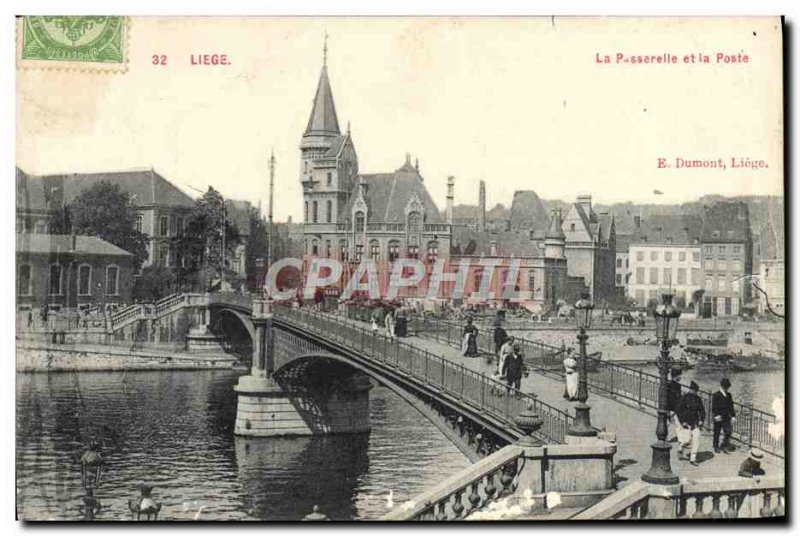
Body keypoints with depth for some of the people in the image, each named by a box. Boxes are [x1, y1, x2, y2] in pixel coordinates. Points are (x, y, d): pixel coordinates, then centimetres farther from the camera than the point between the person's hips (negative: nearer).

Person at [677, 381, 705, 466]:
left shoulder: (698, 399, 6)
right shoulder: (684, 398, -8)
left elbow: (702, 410, 15)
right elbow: (679, 411, -8)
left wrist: (701, 421, 3)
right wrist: (683, 422, -13)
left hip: (695, 423, 4)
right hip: (686, 423, -4)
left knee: (696, 440, -3)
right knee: (687, 440, -11)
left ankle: (693, 459, 6)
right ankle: (680, 449, 21)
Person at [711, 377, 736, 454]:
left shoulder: (728, 395, 7)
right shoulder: (716, 395, -8)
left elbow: (731, 406, 14)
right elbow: (713, 407, -11)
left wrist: (733, 416, 9)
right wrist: (716, 415, -23)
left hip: (726, 417, 4)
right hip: (718, 418, -4)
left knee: (728, 432, -7)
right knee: (717, 433, 7)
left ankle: (724, 445, 11)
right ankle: (716, 447, 22)